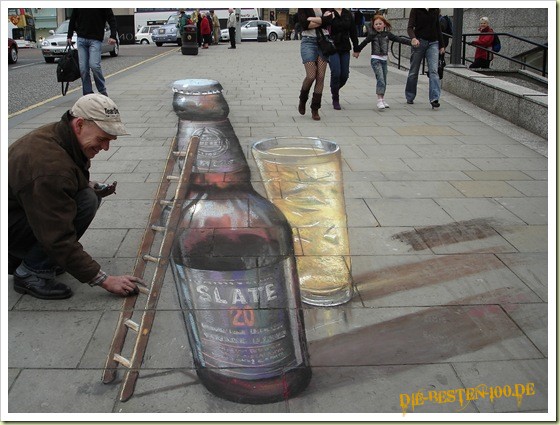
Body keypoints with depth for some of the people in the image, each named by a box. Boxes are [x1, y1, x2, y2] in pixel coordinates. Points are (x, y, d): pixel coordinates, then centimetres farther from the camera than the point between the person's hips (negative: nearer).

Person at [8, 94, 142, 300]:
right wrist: (105, 280, -28)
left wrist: (87, 185, -4)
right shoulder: (50, 166, -33)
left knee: (90, 195, 3)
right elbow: (59, 239, -32)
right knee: (85, 202, -25)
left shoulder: (59, 133, -4)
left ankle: (19, 257, 10)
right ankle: (32, 273, -10)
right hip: (9, 226, -10)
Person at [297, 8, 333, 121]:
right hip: (308, 41, -3)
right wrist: (322, 19, -8)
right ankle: (302, 101, 15)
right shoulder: (303, 8, 1)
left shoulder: (325, 8, 9)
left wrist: (312, 19, -12)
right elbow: (305, 23, -13)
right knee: (311, 76, -13)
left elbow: (329, 20, -9)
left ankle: (315, 109, 6)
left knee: (320, 77, -2)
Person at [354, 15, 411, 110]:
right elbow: (364, 43, 8)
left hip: (384, 60, 5)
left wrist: (411, 42, -1)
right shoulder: (372, 35, -4)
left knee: (384, 81, 9)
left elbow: (399, 39, 4)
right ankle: (379, 100, -17)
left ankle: (382, 100, 21)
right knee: (380, 79, -17)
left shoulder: (387, 34, 5)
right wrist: (357, 50, 19)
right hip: (375, 59, -5)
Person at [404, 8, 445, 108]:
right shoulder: (416, 10, -2)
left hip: (433, 43, 2)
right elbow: (410, 27, -11)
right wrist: (413, 38, -32)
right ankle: (409, 97, 24)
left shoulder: (435, 10, 8)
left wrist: (441, 45, 16)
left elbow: (438, 27, 17)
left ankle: (434, 99, -20)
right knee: (414, 71, 8)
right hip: (419, 42, -2)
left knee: (433, 70, -12)